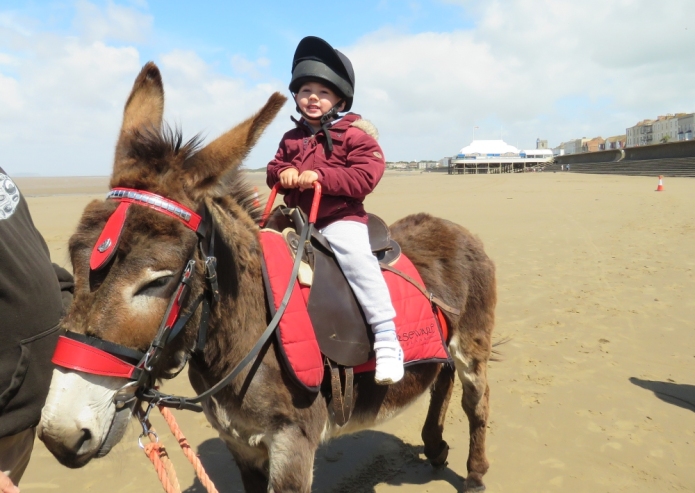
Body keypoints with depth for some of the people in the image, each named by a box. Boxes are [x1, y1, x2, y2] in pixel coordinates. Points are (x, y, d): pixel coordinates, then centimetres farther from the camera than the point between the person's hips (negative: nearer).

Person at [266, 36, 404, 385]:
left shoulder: (354, 135, -4)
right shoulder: (291, 139, 15)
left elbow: (366, 176, -15)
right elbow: (273, 169, 20)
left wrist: (320, 176, -22)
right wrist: (283, 172, -6)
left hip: (341, 218, -7)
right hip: (298, 218, 7)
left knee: (356, 257, -29)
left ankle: (387, 341, -25)